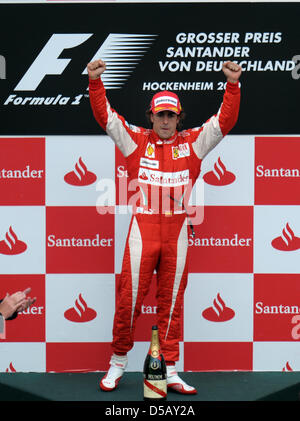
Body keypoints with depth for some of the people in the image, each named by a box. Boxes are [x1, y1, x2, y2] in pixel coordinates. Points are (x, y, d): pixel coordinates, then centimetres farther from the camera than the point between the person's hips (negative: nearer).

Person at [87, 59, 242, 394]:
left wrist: (233, 84, -7)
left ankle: (169, 371, 16)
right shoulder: (136, 140, 8)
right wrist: (95, 81, -11)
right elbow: (105, 116, 2)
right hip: (143, 228, -1)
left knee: (172, 300, 7)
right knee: (130, 296, 0)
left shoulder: (192, 143, 10)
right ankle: (118, 362, 19)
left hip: (177, 230, 2)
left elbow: (225, 120, 5)